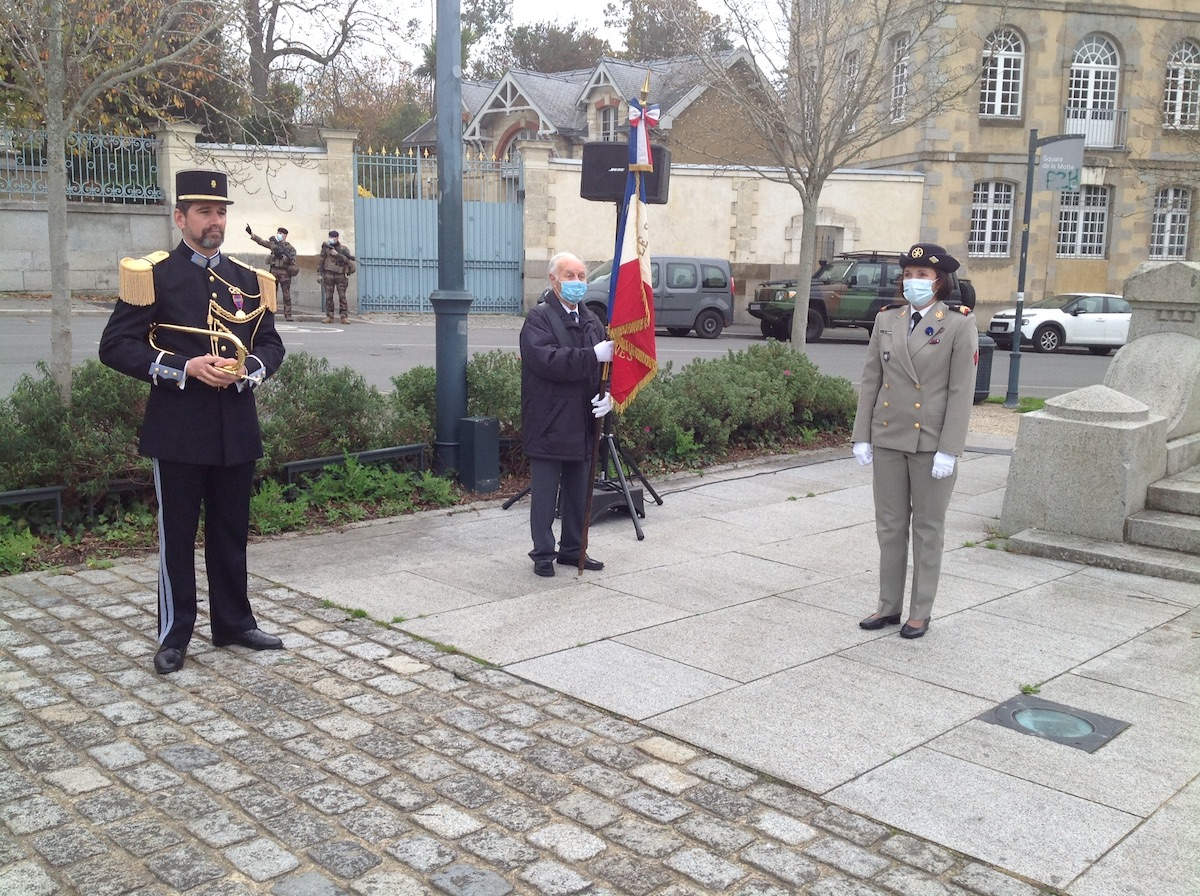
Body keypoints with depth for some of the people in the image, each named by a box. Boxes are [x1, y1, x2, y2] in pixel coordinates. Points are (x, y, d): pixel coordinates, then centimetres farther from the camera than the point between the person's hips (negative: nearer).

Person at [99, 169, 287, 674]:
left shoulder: (248, 280, 11)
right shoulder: (152, 275, -3)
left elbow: (271, 344, 15)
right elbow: (115, 346, -7)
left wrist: (250, 369, -8)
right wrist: (184, 368, -18)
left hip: (236, 428, 4)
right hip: (178, 429, -4)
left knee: (232, 532, 13)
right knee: (177, 534, 5)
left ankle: (233, 623, 26)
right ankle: (174, 635, 16)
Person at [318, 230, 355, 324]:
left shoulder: (344, 249, 6)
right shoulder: (326, 248, 8)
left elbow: (348, 259, -10)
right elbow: (321, 261, 10)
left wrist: (337, 254, -17)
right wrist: (319, 273, 4)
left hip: (341, 276, -1)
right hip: (328, 275, 1)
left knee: (342, 297, -5)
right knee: (328, 297, 0)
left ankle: (344, 317, -5)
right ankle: (329, 316, 5)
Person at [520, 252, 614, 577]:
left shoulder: (592, 321, 14)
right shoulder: (538, 318, -8)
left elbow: (607, 364, 12)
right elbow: (549, 360, -24)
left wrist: (609, 395, -7)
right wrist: (594, 355, -29)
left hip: (583, 425, 7)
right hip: (549, 426, -6)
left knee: (579, 492, 15)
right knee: (545, 494, 1)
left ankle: (573, 549, 27)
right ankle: (543, 554, 12)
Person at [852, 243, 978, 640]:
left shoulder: (959, 325, -6)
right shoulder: (886, 320, 6)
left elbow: (962, 392, -9)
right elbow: (871, 381, 8)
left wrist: (949, 450, -14)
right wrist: (862, 436, 3)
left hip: (931, 443, -4)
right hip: (888, 438, 4)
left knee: (927, 528, 7)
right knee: (890, 525, 11)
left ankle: (920, 613, 17)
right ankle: (889, 606, 22)